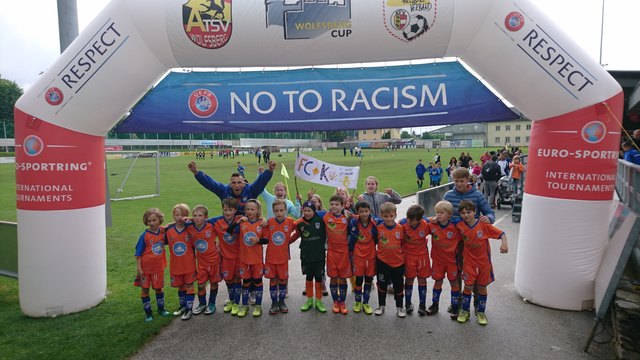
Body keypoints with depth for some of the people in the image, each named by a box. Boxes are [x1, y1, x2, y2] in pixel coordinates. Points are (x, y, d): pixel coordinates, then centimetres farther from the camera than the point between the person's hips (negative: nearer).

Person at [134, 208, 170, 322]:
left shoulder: (163, 231, -8)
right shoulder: (145, 235, -16)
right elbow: (138, 253, -10)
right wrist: (139, 268, -12)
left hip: (158, 267, 3)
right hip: (145, 267, -3)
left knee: (159, 288, 16)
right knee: (145, 289, 9)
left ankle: (161, 308, 34)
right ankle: (148, 312, 24)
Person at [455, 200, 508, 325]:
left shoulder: (483, 225, -16)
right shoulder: (460, 226, -10)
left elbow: (501, 233, -16)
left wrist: (504, 244, -31)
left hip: (483, 261, 0)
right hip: (469, 261, 1)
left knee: (482, 287, 11)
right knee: (468, 286, 2)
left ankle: (481, 312, 28)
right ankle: (465, 311, 21)